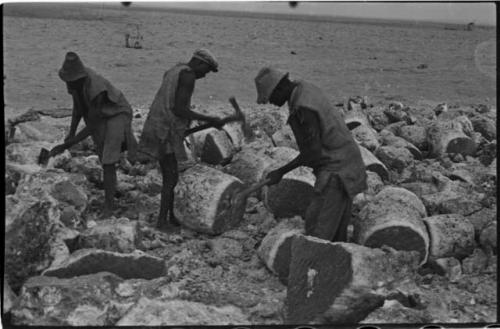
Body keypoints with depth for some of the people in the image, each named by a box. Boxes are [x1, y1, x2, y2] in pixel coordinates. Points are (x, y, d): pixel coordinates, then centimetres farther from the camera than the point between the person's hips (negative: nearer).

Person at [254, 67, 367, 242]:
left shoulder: (304, 108, -23)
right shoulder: (306, 88, 7)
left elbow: (313, 152, -20)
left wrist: (281, 172, -12)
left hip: (336, 172, -10)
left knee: (317, 233, -9)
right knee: (337, 233, 13)